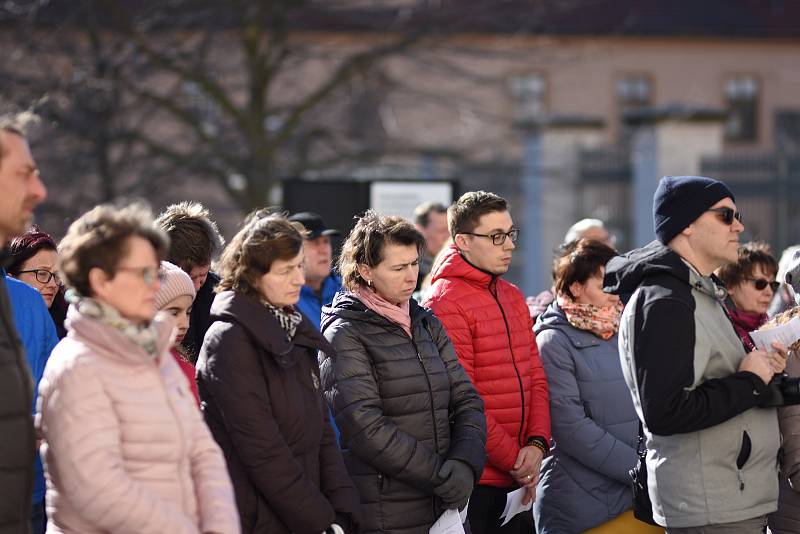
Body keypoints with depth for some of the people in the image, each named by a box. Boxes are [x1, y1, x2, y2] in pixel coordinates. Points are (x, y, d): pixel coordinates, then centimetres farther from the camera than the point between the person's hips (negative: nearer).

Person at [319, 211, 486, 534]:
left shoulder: (427, 323, 14)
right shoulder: (345, 335, -6)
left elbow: (465, 400, 9)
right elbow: (367, 428, -15)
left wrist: (464, 466, -9)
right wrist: (443, 477, -15)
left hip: (444, 507, 6)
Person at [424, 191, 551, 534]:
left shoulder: (513, 297, 14)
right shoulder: (446, 302, -12)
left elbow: (535, 377, 11)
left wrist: (536, 443, -5)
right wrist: (513, 460, -12)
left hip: (520, 479, 8)